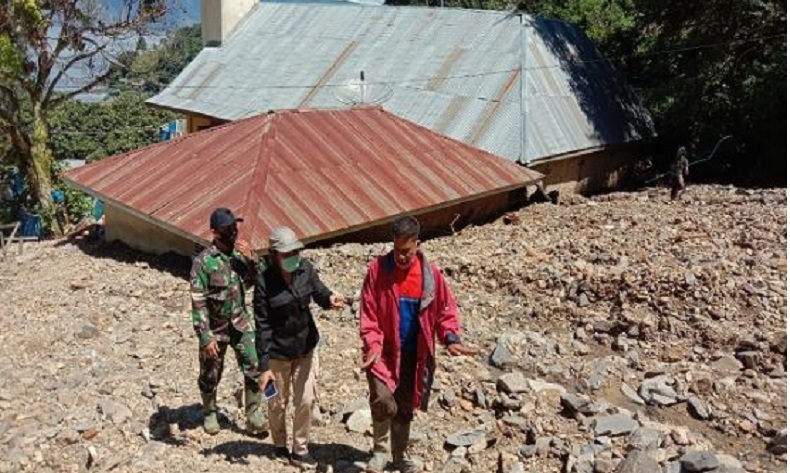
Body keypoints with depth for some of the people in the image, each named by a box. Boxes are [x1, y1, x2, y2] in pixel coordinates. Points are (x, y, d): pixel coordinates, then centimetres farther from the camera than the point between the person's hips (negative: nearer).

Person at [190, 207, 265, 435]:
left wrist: (251, 259, -15)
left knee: (254, 368, -2)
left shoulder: (240, 252, -3)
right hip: (215, 328, -3)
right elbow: (199, 303, -17)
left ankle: (254, 416, 14)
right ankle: (209, 414, 38)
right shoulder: (203, 261, -17)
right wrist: (206, 337, -20)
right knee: (210, 375, 13)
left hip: (241, 323, 3)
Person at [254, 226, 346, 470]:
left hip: (305, 347, 4)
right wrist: (264, 366, -16)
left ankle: (299, 450, 27)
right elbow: (262, 326, -18)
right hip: (278, 352, -3)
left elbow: (318, 292, -2)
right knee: (278, 403, 14)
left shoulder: (305, 269, -12)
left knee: (306, 400, 9)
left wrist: (329, 298, -29)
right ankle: (280, 445, 39)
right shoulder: (265, 281, -21)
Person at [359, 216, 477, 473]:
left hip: (415, 355, 3)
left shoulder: (430, 273, -4)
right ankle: (380, 449, 6)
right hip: (384, 352, -3)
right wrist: (372, 346, -21)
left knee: (405, 408, 16)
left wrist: (451, 338, -13)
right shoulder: (378, 269, -11)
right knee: (383, 401, -21)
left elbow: (445, 309, 3)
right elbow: (368, 313, -10)